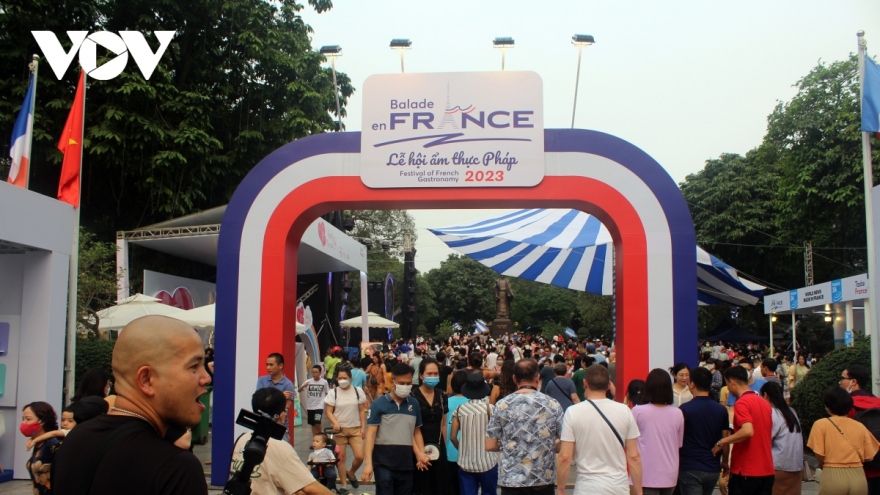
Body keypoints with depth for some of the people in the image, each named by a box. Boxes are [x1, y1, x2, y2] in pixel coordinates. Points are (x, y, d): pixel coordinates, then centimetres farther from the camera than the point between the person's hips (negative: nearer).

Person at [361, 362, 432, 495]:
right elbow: (371, 434, -8)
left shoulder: (414, 404, 6)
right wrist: (368, 463, -15)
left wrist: (422, 454, -1)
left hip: (406, 464, 4)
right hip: (384, 463, -4)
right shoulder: (379, 404, -6)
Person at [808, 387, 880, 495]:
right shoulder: (860, 426, 6)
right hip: (858, 476, 3)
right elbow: (869, 456, 6)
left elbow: (819, 455, -8)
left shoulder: (821, 424, -3)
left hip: (832, 476, -3)